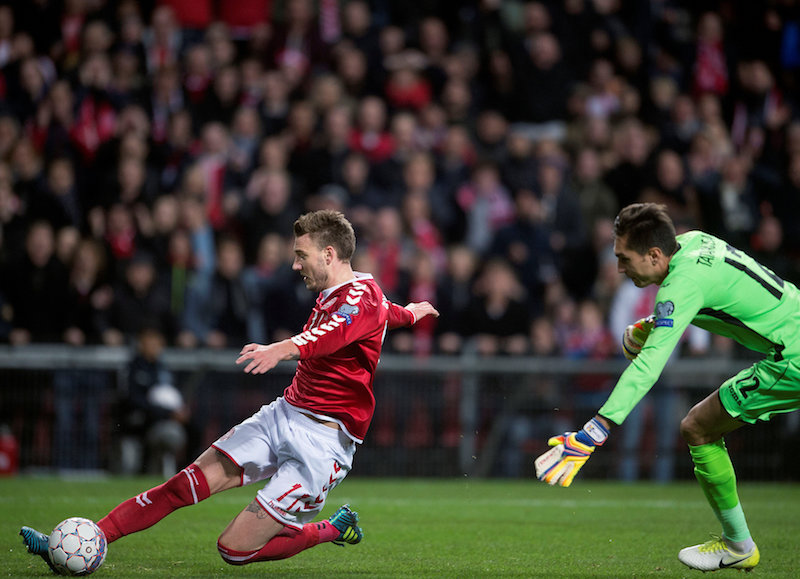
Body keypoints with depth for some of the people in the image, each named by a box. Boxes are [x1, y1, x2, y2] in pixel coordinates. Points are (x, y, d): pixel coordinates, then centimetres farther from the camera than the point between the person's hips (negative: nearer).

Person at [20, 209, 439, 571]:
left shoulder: (363, 296, -13)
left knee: (234, 549, -12)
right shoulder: (330, 296, 16)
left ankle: (334, 530, 11)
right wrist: (408, 313, 63)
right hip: (284, 413, 8)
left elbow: (332, 333, -37)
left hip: (324, 439, -8)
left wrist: (285, 349, -58)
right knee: (187, 484, -9)